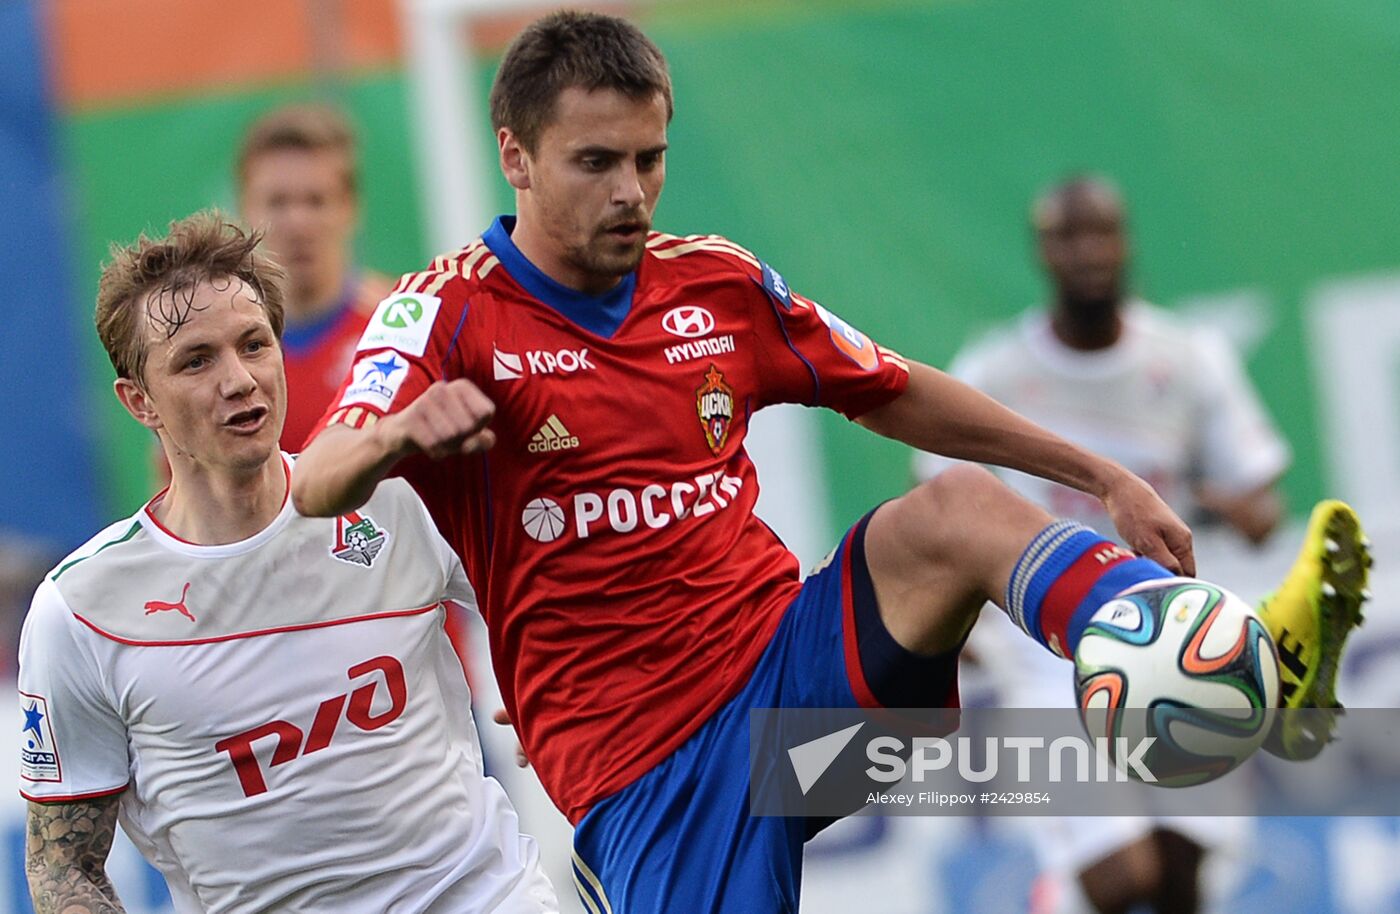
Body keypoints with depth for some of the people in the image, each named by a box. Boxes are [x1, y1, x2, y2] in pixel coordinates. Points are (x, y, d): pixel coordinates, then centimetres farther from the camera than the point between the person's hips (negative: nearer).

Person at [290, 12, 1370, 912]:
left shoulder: (716, 283, 11)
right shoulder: (451, 313, -4)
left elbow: (895, 392, 24)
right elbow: (317, 490, -18)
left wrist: (1102, 476, 20)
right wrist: (398, 431, -42)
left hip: (790, 660, 3)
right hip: (639, 757, -3)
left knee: (957, 509, -25)